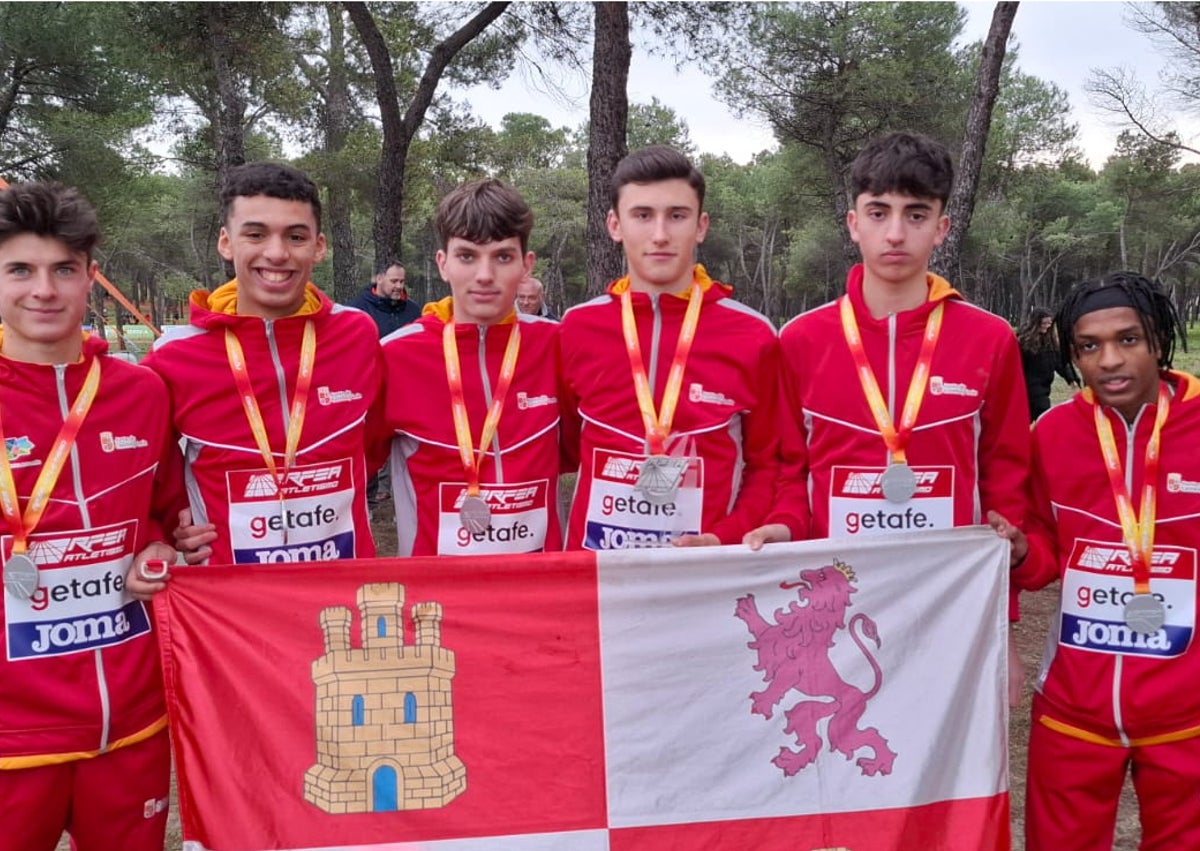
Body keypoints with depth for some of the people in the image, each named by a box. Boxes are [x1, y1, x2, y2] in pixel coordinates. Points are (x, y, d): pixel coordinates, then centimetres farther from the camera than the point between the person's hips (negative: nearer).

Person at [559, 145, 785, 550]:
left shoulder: (753, 336, -5)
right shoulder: (576, 329, -1)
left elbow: (767, 463, 1)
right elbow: (564, 448, 9)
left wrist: (726, 540, -10)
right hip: (594, 561, 1)